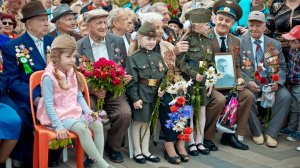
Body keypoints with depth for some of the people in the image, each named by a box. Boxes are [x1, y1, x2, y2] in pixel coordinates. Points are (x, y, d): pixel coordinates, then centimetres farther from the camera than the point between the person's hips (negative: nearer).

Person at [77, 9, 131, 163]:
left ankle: (112, 146, 5)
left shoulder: (118, 41, 3)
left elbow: (125, 67, 12)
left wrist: (124, 78, -11)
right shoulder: (78, 46, -4)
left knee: (125, 113, -24)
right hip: (89, 91, -1)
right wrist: (93, 90, -16)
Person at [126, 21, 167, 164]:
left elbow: (165, 75, 13)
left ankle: (145, 151, 23)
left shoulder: (158, 57, 9)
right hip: (140, 94, -5)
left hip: (154, 94, 6)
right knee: (138, 122, 4)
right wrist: (135, 98, -17)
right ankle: (137, 151, 17)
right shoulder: (134, 58, -10)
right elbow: (132, 81, -13)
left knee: (147, 122, 14)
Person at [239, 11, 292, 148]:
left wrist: (278, 82, -12)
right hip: (250, 83, -2)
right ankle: (257, 132, -9)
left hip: (271, 83, 2)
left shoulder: (275, 44, 11)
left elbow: (282, 67, 10)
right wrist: (248, 82, -19)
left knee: (285, 96, -27)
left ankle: (271, 133, -14)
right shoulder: (241, 44, 5)